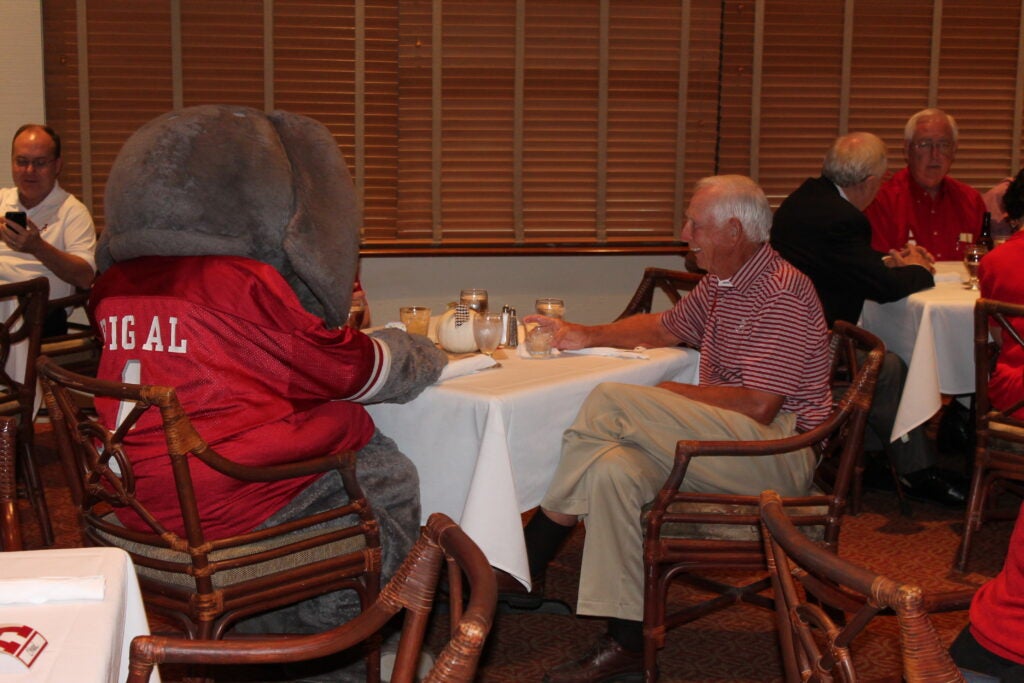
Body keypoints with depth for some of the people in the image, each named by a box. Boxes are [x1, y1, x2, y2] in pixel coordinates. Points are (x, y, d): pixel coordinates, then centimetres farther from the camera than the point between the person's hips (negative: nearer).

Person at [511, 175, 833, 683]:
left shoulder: (783, 293, -14)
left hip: (779, 454, -9)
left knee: (611, 401, -22)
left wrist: (674, 394, -9)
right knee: (612, 469, -18)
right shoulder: (720, 284, 16)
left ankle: (528, 556, -12)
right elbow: (667, 327, 34)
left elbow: (758, 406, -21)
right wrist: (587, 335, 20)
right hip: (724, 442, 9)